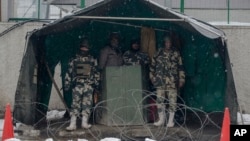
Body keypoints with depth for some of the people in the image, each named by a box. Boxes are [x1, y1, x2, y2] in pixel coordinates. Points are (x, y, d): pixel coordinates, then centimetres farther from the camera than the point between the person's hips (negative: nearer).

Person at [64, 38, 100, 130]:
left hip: (89, 85, 2)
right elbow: (69, 73, 9)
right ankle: (73, 124, -6)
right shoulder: (74, 60, 9)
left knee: (87, 104, -1)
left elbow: (96, 72, 16)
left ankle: (84, 122, 5)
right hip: (77, 85, -1)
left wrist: (96, 83, 8)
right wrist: (67, 85, 4)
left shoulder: (93, 60, 13)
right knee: (75, 104, -5)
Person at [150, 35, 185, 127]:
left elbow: (180, 67, 5)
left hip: (172, 81, -2)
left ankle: (171, 120, 8)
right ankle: (161, 119, 13)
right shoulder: (158, 53, 10)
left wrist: (181, 79, 1)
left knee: (172, 100, -1)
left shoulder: (176, 54, 5)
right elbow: (152, 66, 16)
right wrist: (152, 77, 12)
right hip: (160, 81, 2)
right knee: (160, 100, 1)